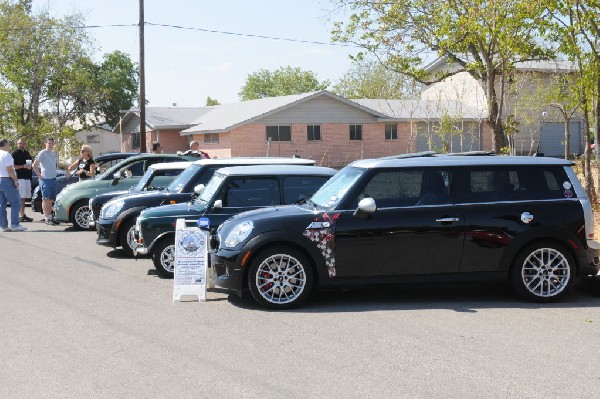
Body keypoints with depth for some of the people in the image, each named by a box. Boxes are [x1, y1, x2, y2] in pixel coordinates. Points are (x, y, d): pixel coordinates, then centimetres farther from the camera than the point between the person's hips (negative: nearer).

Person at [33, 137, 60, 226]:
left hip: (53, 179, 7)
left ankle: (50, 217, 18)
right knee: (46, 199, -4)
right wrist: (40, 175, -12)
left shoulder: (54, 153, 12)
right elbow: (35, 165, -13)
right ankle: (47, 218, -3)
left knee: (51, 200, 11)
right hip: (45, 179, -7)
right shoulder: (42, 153, -9)